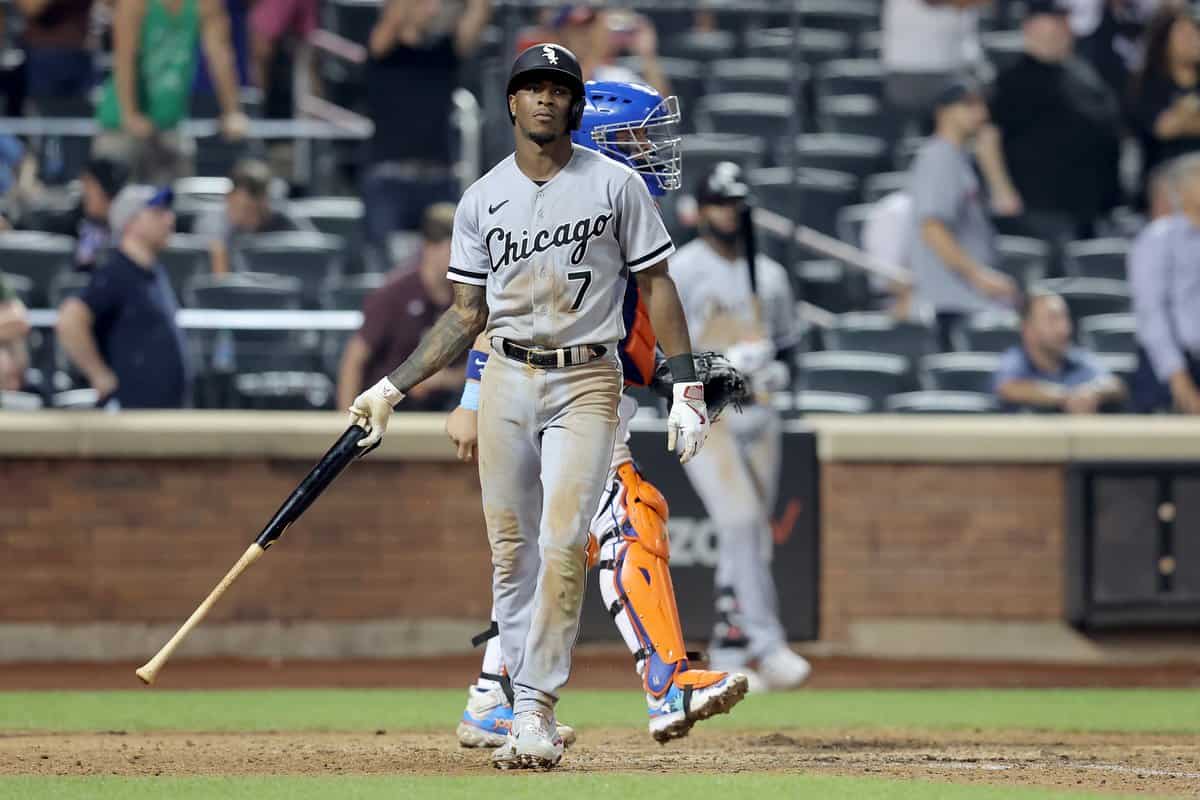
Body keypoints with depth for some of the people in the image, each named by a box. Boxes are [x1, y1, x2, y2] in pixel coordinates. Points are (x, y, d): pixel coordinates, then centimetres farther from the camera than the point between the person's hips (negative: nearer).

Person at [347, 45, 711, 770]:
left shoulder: (615, 185, 0)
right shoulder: (482, 200, 8)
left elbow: (656, 284, 3)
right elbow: (468, 315, 12)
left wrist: (687, 385, -5)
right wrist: (394, 388, 7)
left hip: (587, 383, -3)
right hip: (506, 382, 3)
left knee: (562, 546, -14)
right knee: (511, 549, 2)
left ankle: (537, 709, -13)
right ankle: (518, 706, 8)